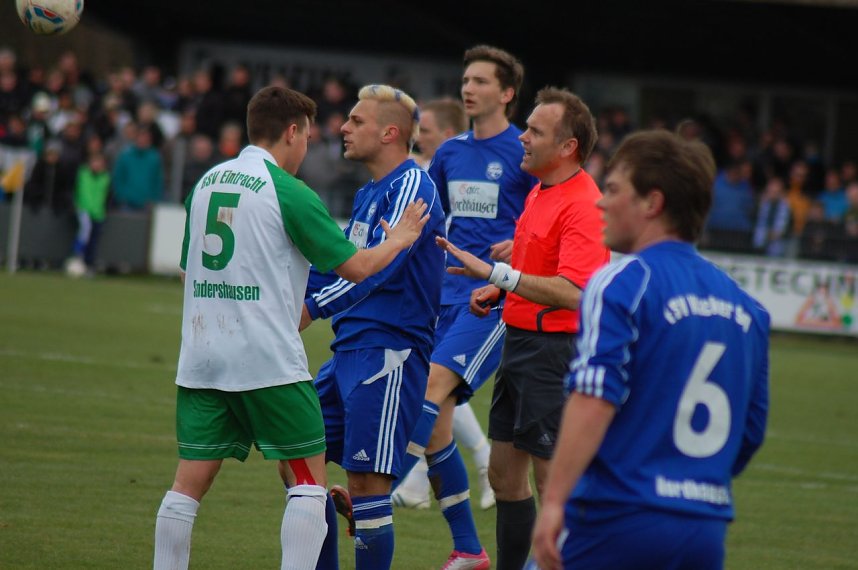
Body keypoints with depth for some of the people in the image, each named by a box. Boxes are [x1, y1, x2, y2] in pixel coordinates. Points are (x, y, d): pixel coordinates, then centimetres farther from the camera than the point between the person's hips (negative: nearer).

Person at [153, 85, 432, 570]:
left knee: (190, 483, 6)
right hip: (268, 361, -6)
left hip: (200, 357, 6)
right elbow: (355, 267, -6)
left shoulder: (205, 184, 12)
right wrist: (398, 240, 15)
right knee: (309, 478, 4)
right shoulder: (287, 192, -8)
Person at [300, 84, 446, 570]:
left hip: (389, 352, -10)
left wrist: (309, 310, -26)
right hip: (350, 350, 10)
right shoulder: (369, 193, 18)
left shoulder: (412, 185, -11)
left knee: (367, 482, -9)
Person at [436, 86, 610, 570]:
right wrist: (497, 290, 12)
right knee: (505, 473, 14)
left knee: (554, 483, -7)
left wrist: (495, 272, -32)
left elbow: (572, 293, -30)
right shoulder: (539, 193, 13)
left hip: (554, 349, -10)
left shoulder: (584, 205, -18)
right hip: (520, 342, 10)